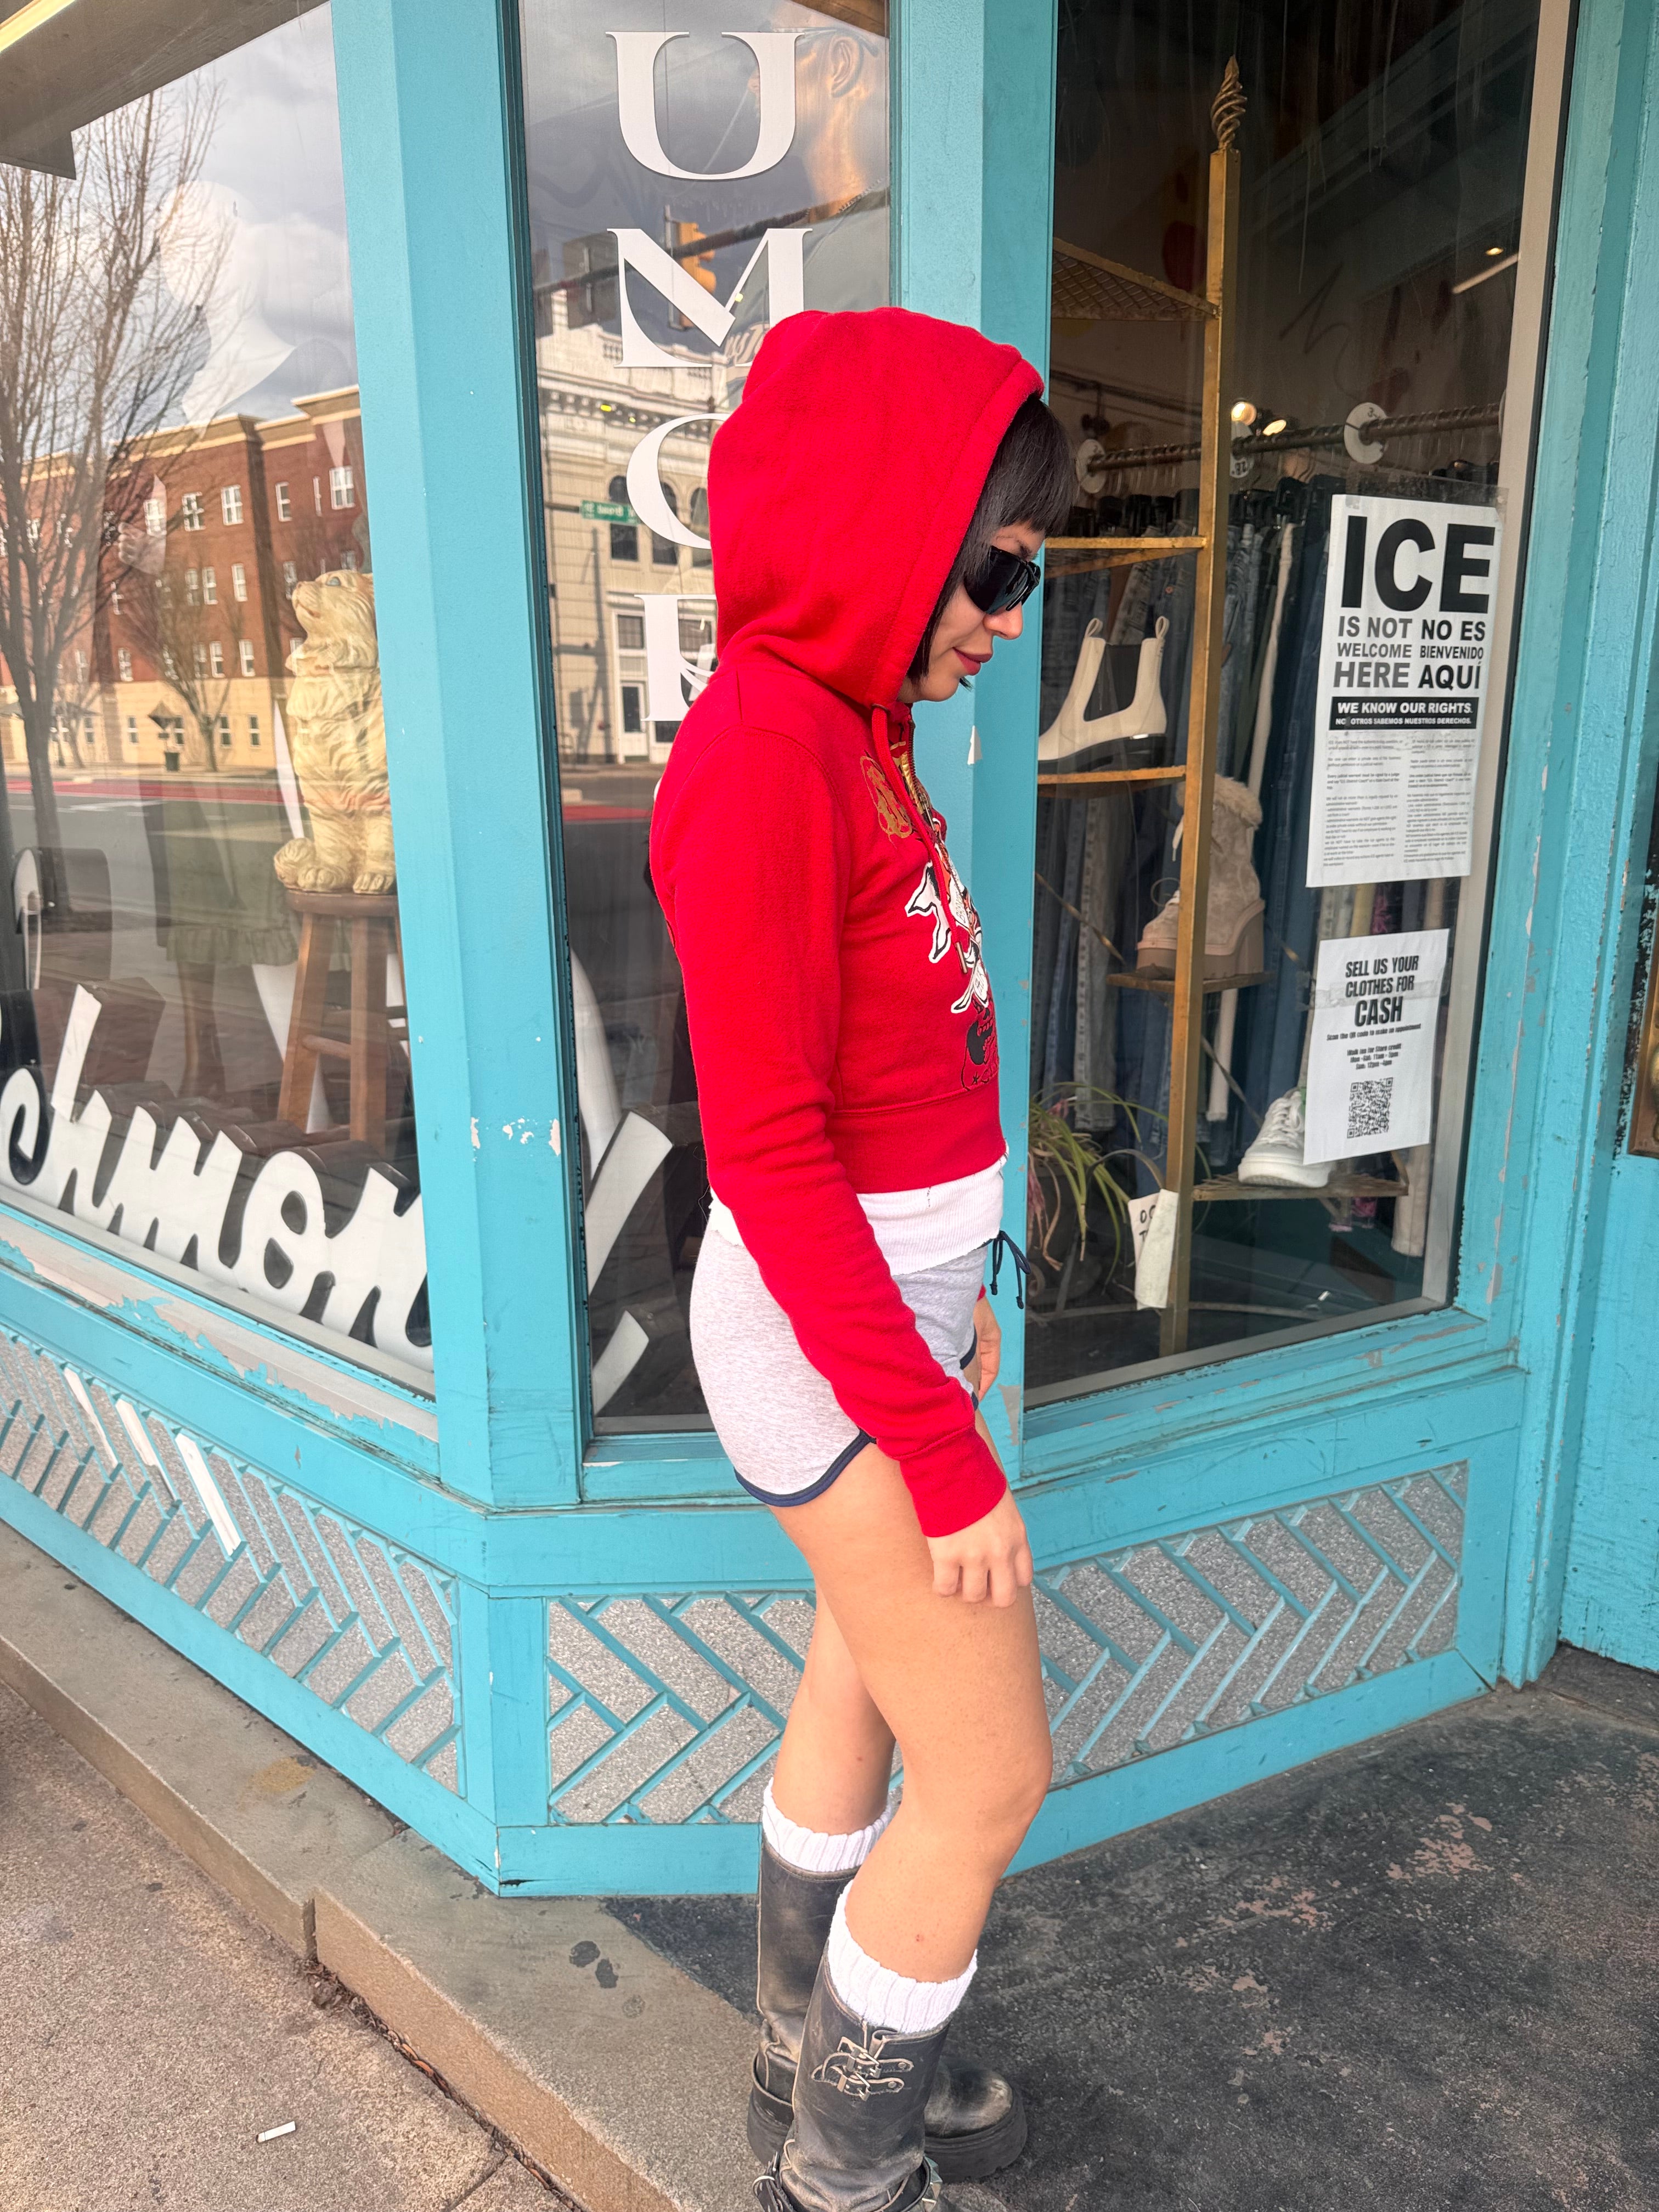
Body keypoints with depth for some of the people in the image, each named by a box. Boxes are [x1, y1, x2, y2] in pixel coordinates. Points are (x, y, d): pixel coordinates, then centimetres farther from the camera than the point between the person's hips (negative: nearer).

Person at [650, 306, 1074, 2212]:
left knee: (859, 1704, 22)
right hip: (829, 1340, -9)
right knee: (992, 1777, 6)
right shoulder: (759, 745, -21)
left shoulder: (853, 734, 8)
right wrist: (944, 1451, -18)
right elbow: (768, 1154, -23)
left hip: (893, 1296, 9)